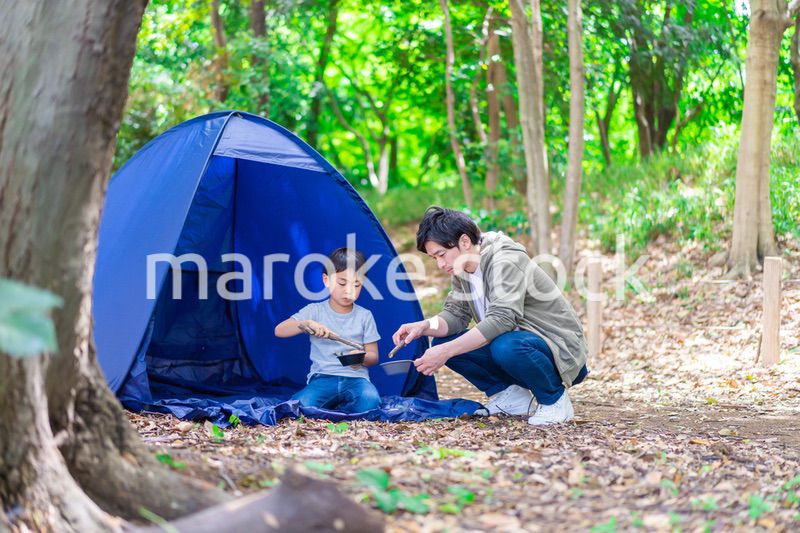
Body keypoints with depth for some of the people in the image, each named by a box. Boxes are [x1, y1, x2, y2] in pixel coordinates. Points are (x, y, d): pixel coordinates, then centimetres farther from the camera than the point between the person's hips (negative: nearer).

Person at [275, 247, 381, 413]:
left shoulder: (364, 316, 9)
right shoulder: (315, 311, 6)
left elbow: (373, 355, 9)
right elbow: (279, 331, -2)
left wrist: (362, 358, -16)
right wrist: (307, 324, -20)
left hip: (355, 378, 1)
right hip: (323, 378, -1)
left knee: (370, 400, -35)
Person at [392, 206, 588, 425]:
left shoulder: (506, 261, -24)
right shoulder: (462, 270, 2)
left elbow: (502, 319, -35)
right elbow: (456, 314, 5)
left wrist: (446, 352, -38)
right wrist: (424, 326, -17)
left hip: (561, 351, -8)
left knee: (506, 347, -40)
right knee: (443, 342, -7)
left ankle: (555, 401, -12)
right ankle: (512, 396, 5)